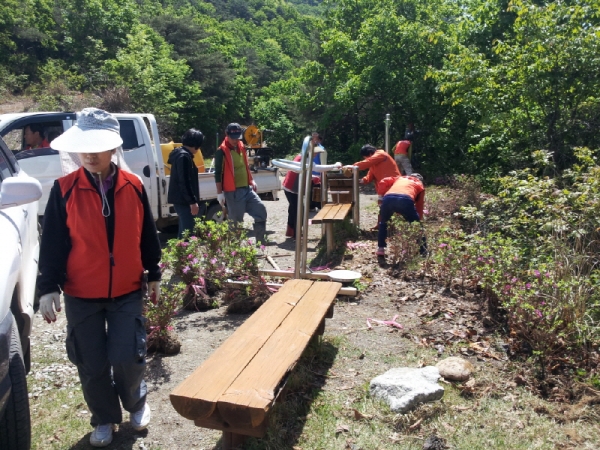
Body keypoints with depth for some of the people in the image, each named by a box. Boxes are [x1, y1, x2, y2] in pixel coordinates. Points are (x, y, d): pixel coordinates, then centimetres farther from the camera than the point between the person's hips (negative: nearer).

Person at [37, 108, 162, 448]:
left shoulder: (134, 186, -5)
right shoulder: (64, 189, -8)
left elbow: (148, 235, 4)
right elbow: (53, 242, -4)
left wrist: (155, 276, 9)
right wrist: (48, 287, -6)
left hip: (128, 292, 0)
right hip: (81, 295, 0)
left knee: (128, 356, 0)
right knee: (92, 364, 9)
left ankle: (136, 403, 32)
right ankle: (104, 420, 34)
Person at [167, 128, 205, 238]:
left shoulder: (180, 154, 16)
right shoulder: (184, 156, -16)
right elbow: (184, 182, -22)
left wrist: (192, 200, 22)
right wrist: (192, 201, -21)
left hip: (181, 199, 11)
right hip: (183, 200, -11)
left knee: (184, 229, 16)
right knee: (188, 231, -10)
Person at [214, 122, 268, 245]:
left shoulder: (241, 147, 11)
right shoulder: (221, 151, -11)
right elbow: (218, 173, -11)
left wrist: (251, 181, 16)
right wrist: (219, 193, -13)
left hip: (247, 188, 7)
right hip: (232, 192, -7)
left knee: (261, 211, 4)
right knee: (236, 220, 1)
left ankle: (260, 241, 15)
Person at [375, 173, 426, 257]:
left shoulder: (399, 178, 39)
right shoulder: (420, 185, 34)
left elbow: (383, 182, 23)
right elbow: (419, 206, 32)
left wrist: (384, 194, 34)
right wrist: (419, 219, 39)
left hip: (388, 199, 2)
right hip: (405, 200, -2)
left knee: (383, 223, 30)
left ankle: (381, 249, 27)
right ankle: (423, 251, 22)